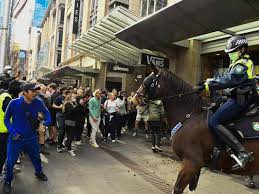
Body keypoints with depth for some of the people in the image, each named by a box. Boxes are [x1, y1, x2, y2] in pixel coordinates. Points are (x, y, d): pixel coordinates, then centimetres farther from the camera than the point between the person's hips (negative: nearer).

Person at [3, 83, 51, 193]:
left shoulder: (38, 102, -12)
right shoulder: (14, 103, -18)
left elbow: (46, 112, 6)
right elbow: (6, 118, -5)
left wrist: (47, 121, -13)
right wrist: (12, 132, -15)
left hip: (31, 137, 3)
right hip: (16, 138, -2)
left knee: (36, 157, 20)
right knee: (11, 160, 4)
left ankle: (39, 172, 48)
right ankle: (7, 181, 30)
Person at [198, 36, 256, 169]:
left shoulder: (242, 64, -12)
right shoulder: (239, 63, 22)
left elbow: (228, 80, -24)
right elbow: (226, 77, 21)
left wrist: (208, 86, -23)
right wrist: (209, 81, 9)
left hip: (239, 100, -11)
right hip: (238, 98, 11)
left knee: (213, 122, -22)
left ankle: (242, 153, -27)